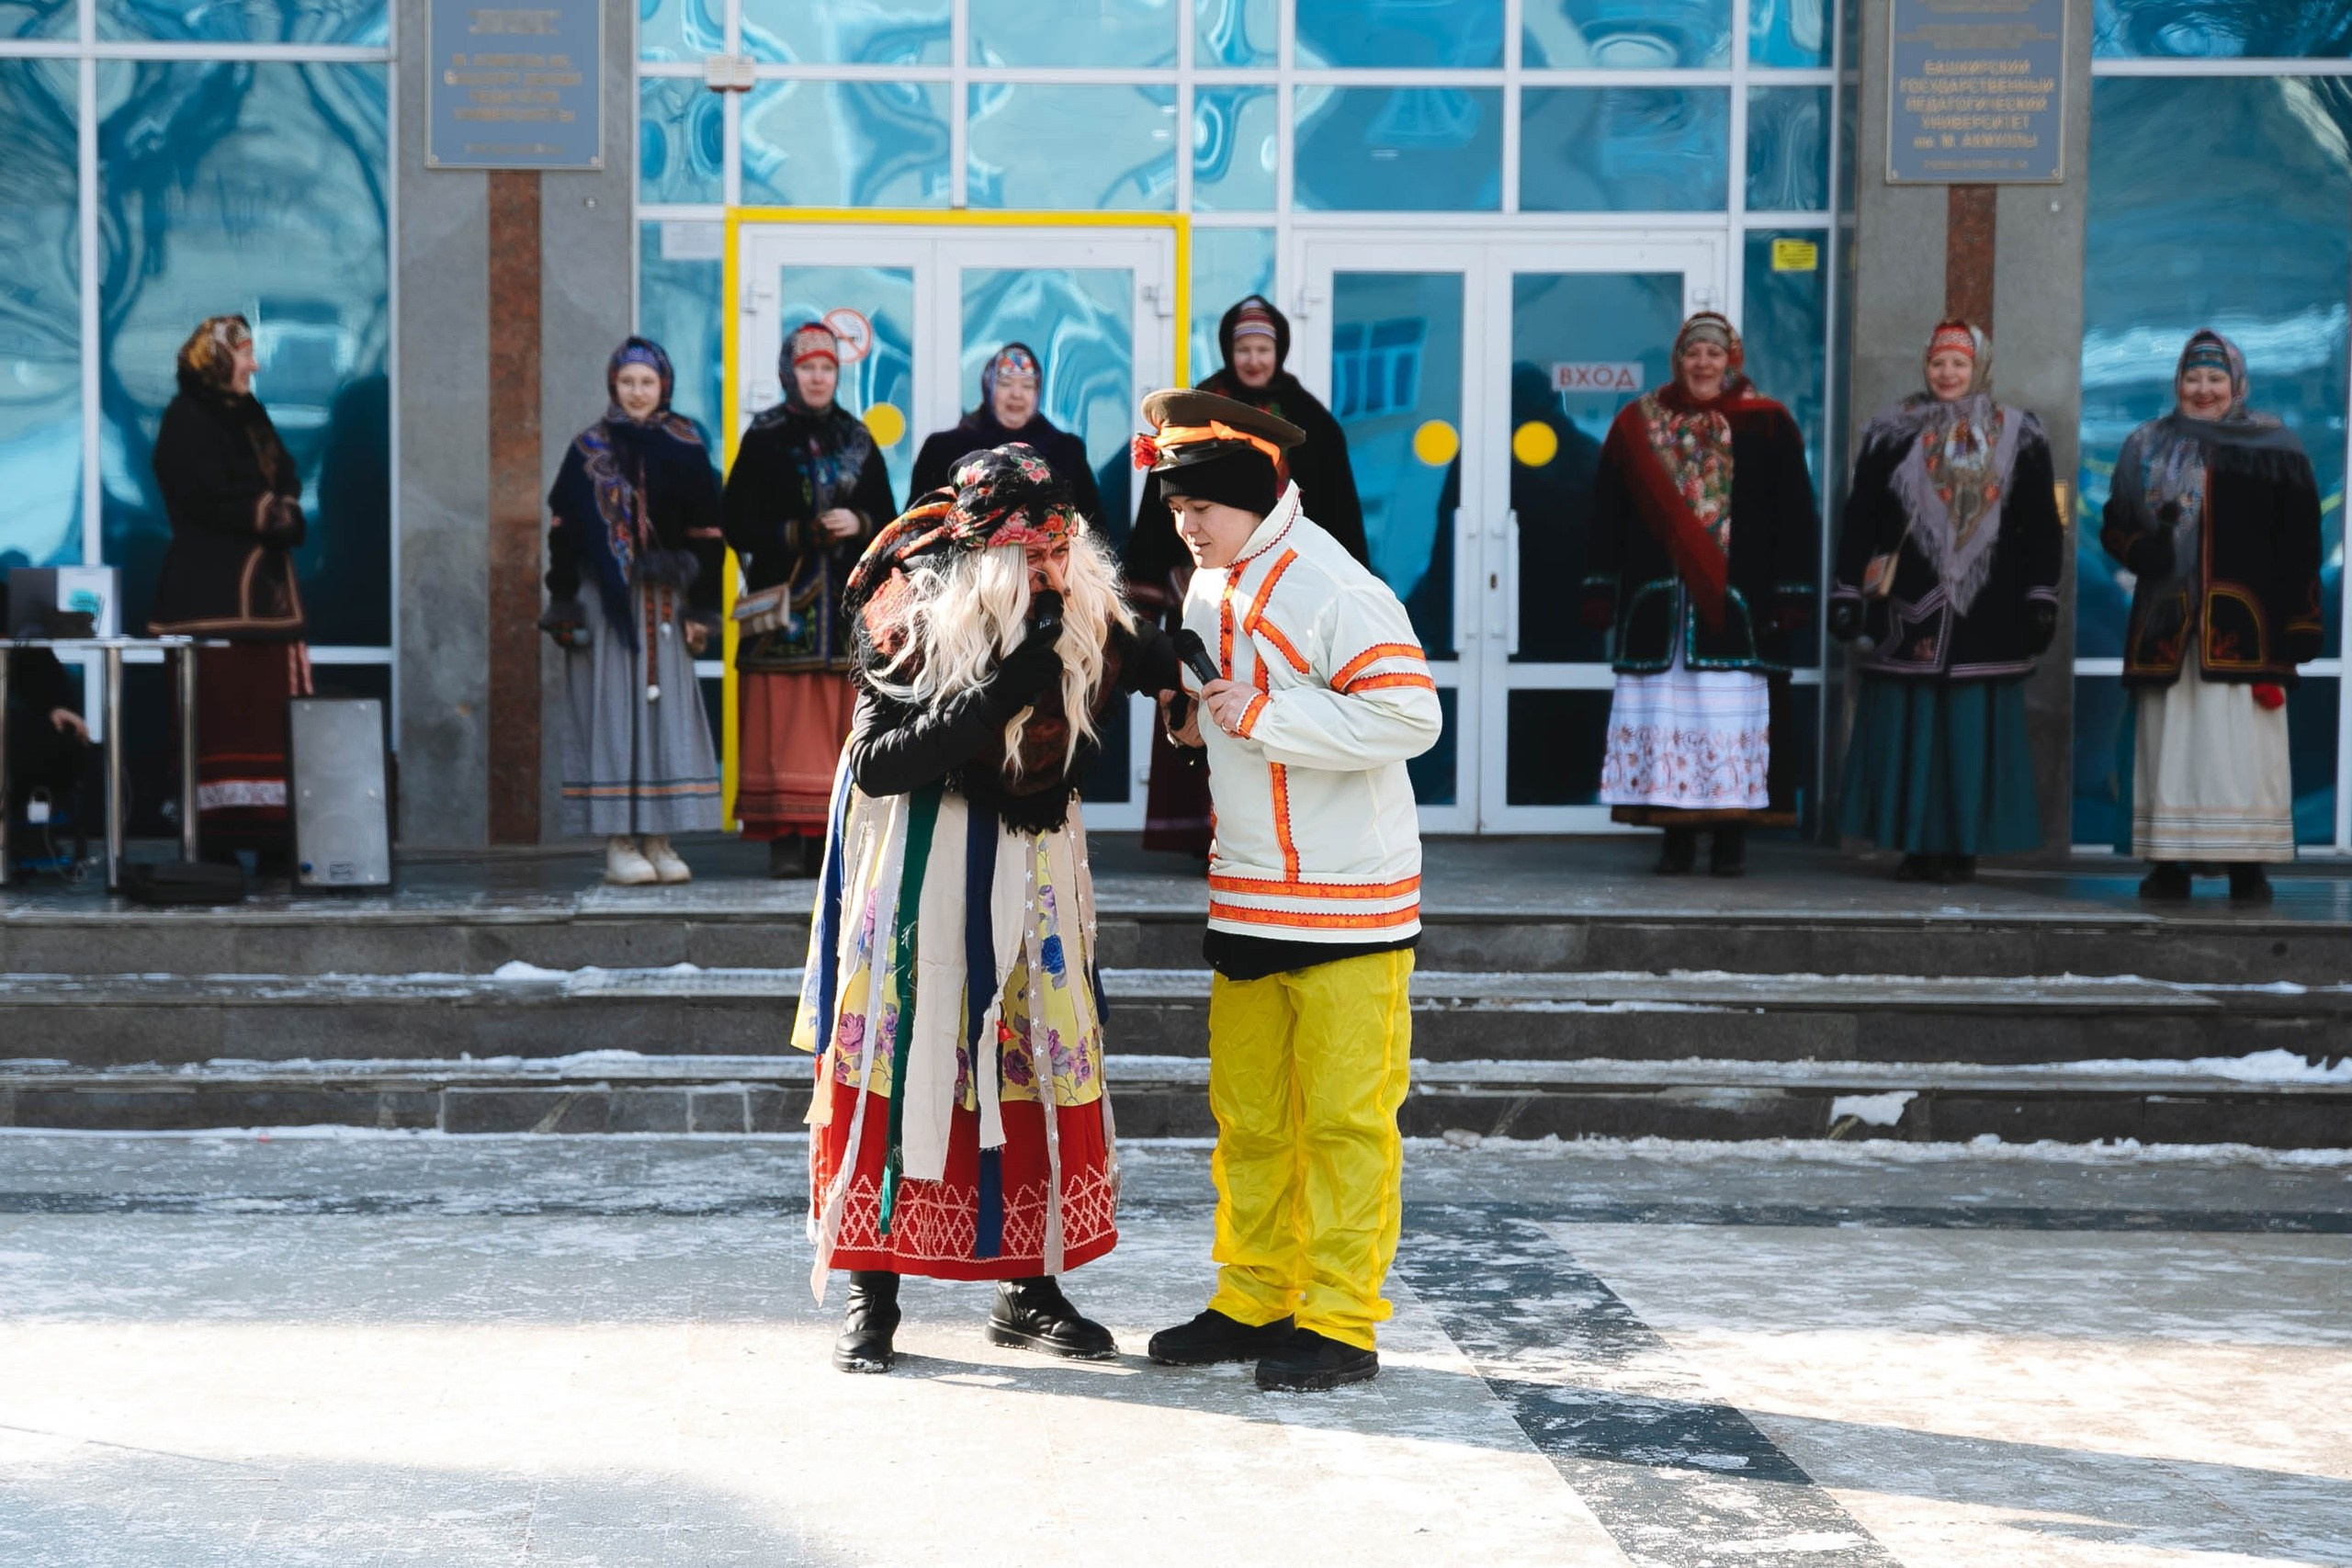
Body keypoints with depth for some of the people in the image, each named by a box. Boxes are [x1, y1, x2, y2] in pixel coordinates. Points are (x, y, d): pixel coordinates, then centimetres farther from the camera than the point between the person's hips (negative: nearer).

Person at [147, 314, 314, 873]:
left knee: (270, 715, 2)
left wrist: (277, 510, -5)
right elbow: (212, 499, -15)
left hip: (265, 590, 8)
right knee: (219, 716, -10)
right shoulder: (187, 420, -4)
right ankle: (213, 843, -9)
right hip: (213, 592, -8)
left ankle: (274, 844, 1)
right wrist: (272, 512, -5)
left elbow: (287, 481, 15)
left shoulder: (249, 417, 20)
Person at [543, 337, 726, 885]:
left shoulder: (685, 450, 6)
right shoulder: (589, 450, 4)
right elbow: (564, 532, 2)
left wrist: (702, 609, 1)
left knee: (667, 710, 1)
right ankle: (618, 844, -1)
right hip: (607, 603, -1)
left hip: (665, 602, 2)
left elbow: (706, 534, 6)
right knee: (614, 711, -3)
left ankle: (659, 840, 7)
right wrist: (564, 607, -4)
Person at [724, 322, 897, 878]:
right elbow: (738, 525, -1)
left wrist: (858, 524, -7)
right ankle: (786, 841, -6)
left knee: (841, 724, -1)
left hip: (848, 604, 3)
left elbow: (888, 519, 13)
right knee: (785, 724, -7)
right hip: (785, 605, -3)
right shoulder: (763, 440, 5)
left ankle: (835, 836, 1)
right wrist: (799, 534, -12)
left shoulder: (857, 441, 14)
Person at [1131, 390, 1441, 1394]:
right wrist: (1189, 713, 3)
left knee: (1344, 1114, -2)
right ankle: (1254, 1301, 23)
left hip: (1348, 895, -8)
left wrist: (1261, 716, -21)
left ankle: (1340, 1322, 5)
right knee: (1245, 1112, 12)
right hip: (1246, 895, 8)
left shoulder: (1331, 587, -16)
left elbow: (1411, 715, -24)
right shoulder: (1207, 590, 11)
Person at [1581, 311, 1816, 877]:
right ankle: (1677, 836, 7)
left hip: (1736, 604, -2)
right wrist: (1601, 591, 6)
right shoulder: (1639, 426, 10)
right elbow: (1609, 511, 11)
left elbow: (1792, 517, 2)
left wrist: (1791, 595, -3)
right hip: (1657, 602, 2)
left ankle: (1732, 836, 5)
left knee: (1732, 713, -3)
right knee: (1665, 711, 0)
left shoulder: (1766, 427, 4)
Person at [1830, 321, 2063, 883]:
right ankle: (1915, 845, 6)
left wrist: (2041, 598, 2)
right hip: (1908, 608, 0)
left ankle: (1962, 847, 7)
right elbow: (1859, 519, 7)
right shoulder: (1892, 433, 8)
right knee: (1905, 727, -1)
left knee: (1974, 733, 0)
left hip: (1986, 614, 0)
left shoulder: (2018, 436, 9)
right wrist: (1846, 593, 1)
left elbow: (2041, 526, 8)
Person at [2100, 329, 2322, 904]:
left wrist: (2291, 635, -7)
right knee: (2170, 741, 1)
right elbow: (2115, 528, 10)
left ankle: (2248, 869, -1)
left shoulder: (2276, 449, 4)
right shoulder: (2147, 448, 12)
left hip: (2243, 625, -2)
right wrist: (2147, 546, -13)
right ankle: (2169, 865, 5)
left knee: (2243, 744, -5)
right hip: (2168, 624, 2)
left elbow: (2298, 549, 0)